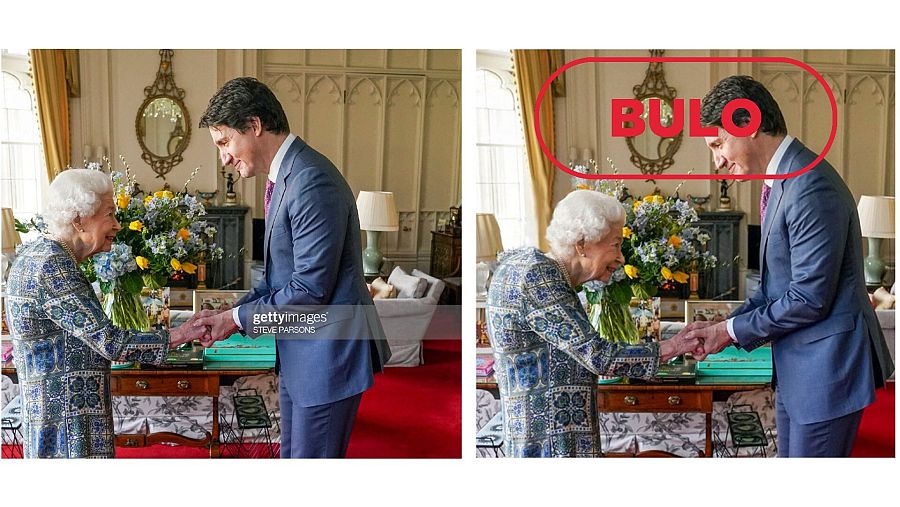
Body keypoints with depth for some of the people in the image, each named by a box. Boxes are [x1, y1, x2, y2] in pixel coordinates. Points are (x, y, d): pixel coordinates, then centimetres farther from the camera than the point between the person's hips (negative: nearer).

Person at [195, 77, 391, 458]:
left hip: (328, 354, -10)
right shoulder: (283, 177, 10)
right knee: (293, 456, 19)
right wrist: (234, 312, 4)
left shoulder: (312, 182, -23)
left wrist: (238, 319, -13)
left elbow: (310, 289, -24)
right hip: (298, 352, 10)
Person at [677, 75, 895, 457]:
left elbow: (809, 299, -23)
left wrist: (732, 332, -13)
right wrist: (726, 325, 5)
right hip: (796, 367, 10)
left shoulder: (812, 188, -22)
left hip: (825, 366, -10)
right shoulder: (780, 183, 10)